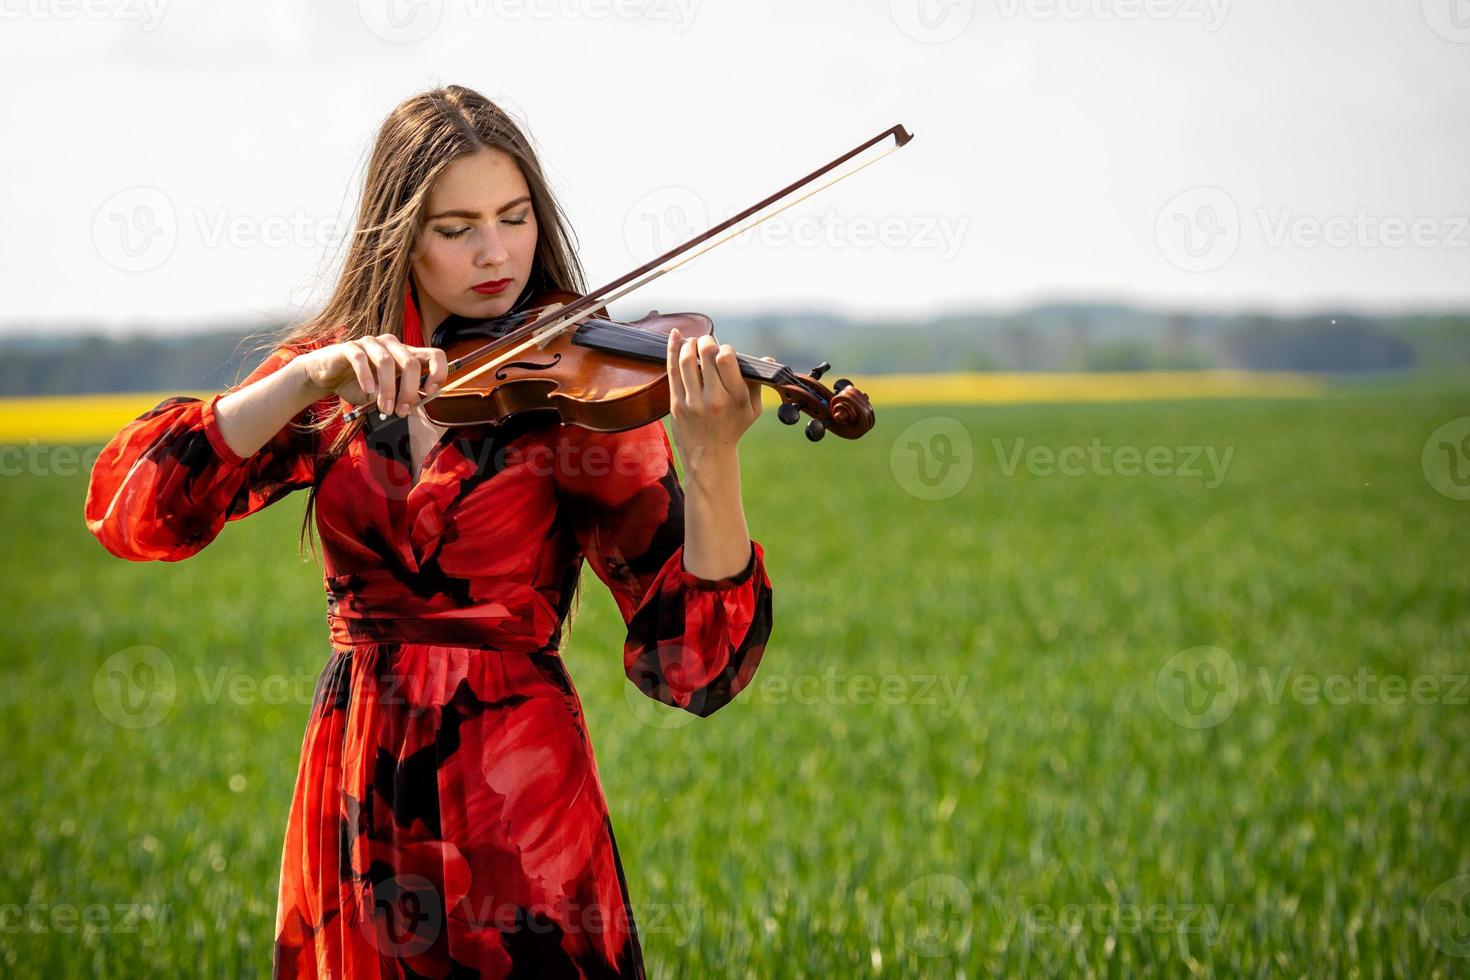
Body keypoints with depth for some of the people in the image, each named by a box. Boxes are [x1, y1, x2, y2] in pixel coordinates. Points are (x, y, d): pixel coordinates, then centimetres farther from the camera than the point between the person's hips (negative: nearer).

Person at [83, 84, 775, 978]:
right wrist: (314, 378, -23)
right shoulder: (331, 385, 4)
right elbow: (128, 508, -11)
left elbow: (693, 666, -15)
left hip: (518, 800, -3)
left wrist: (712, 463, -31)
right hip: (356, 799, 3)